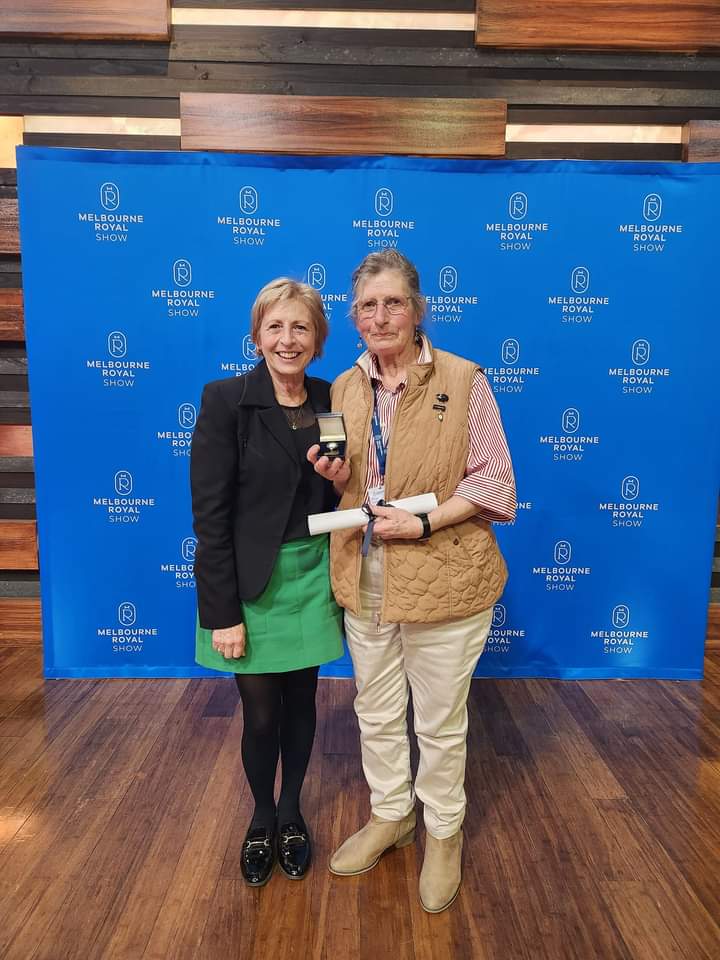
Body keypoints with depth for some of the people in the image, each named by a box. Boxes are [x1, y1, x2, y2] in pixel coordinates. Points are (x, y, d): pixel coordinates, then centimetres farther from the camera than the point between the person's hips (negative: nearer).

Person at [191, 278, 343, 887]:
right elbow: (210, 514, -14)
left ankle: (292, 813, 41)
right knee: (261, 713, 10)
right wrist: (223, 612, -14)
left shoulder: (331, 401, 1)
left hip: (312, 578, 4)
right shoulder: (225, 400, -12)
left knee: (300, 702, 17)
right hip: (251, 583, -3)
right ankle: (262, 818, 39)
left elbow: (339, 498, 9)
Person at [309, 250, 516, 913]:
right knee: (376, 710, 20)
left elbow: (495, 477, -9)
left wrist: (425, 522, -19)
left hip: (443, 577, -4)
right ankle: (389, 814, 45)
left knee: (440, 720, 13)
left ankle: (443, 832, 39)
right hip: (365, 579, 5)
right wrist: (338, 477, -8)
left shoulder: (464, 380, -9)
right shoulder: (344, 389, 6)